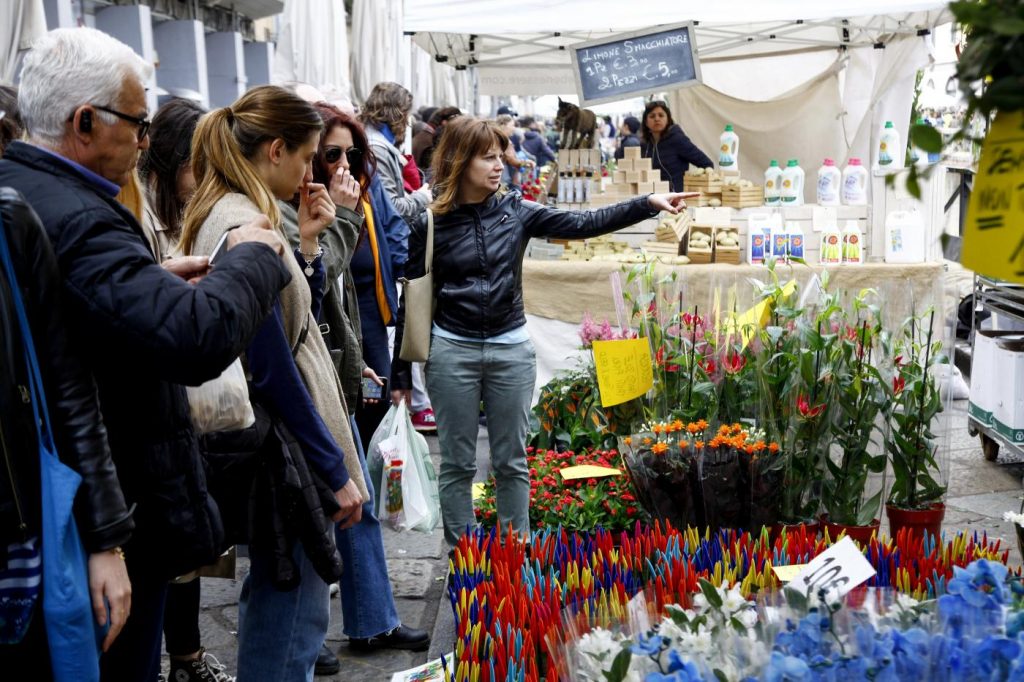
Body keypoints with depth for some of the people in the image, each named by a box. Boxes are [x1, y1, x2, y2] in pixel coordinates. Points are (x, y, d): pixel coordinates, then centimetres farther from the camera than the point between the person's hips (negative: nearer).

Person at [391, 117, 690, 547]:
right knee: (458, 463, 8)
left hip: (511, 350, 2)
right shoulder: (430, 223, -5)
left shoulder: (516, 212, 2)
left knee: (511, 461, 11)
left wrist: (648, 204, -15)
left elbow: (583, 224, -4)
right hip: (452, 353, -2)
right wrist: (401, 372, -1)